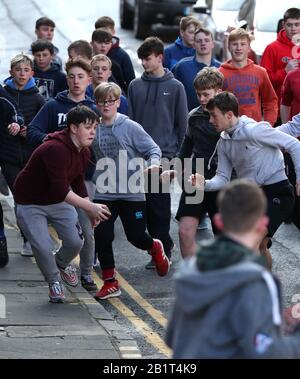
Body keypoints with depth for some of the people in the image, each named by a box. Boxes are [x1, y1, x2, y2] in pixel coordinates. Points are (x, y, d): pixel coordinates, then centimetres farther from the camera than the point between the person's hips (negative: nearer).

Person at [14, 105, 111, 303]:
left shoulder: (84, 152, -4)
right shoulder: (55, 149, -33)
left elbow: (78, 182, 11)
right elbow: (60, 189, -37)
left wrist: (92, 211, 0)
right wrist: (90, 207, -38)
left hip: (59, 201, 7)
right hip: (30, 203, -7)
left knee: (76, 242, -3)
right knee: (43, 248, -15)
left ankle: (62, 264, 31)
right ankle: (54, 282, 13)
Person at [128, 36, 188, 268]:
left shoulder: (175, 87, 0)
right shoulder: (135, 86, 8)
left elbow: (182, 122, 3)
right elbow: (130, 119, 12)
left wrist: (178, 152, 1)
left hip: (164, 152, -3)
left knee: (159, 203, -4)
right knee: (150, 201, 5)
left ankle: (162, 247, 3)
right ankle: (161, 245, 15)